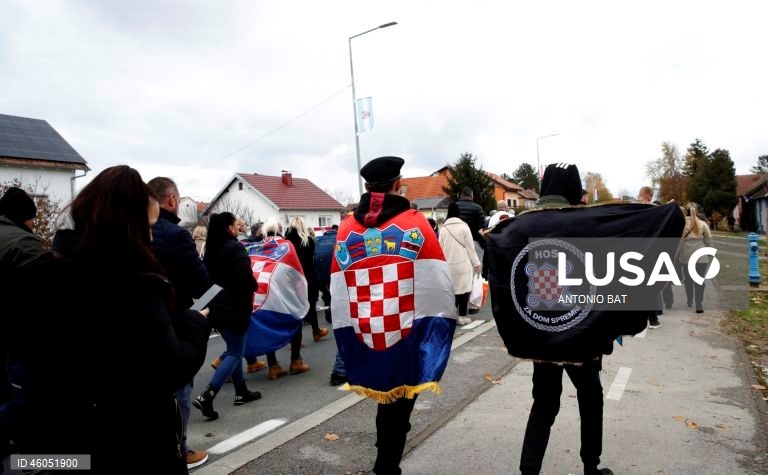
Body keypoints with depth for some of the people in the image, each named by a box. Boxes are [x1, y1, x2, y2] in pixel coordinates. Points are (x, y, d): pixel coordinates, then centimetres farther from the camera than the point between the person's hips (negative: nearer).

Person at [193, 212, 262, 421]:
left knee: (234, 348, 19)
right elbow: (246, 279, -21)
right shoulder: (235, 248, -16)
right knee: (235, 353, -2)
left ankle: (241, 391, 25)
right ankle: (206, 396, -12)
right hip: (233, 308, -8)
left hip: (216, 307, 9)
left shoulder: (210, 249, 9)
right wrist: (254, 287, -2)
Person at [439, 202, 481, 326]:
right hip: (463, 263, -3)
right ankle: (462, 316, 4)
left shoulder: (444, 228, 2)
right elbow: (470, 247, -4)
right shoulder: (464, 226, -6)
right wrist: (476, 263, 3)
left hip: (449, 264, 3)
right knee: (463, 288, 2)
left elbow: (441, 248, 7)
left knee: (452, 289, 10)